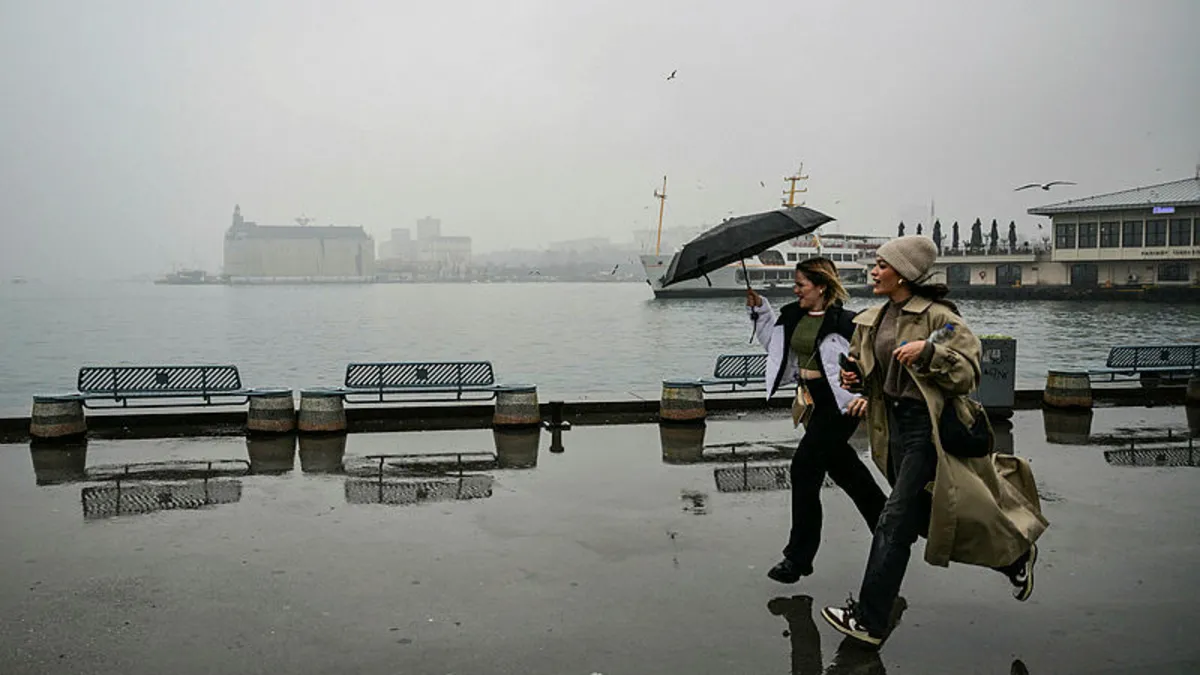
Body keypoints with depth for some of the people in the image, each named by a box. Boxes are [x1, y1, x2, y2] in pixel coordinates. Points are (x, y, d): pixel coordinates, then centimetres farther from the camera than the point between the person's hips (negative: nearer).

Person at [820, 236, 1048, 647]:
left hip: (929, 427, -9)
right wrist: (866, 393, 5)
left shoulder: (937, 316, -13)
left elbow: (969, 373, -15)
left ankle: (869, 621, -1)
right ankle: (1014, 556, 39)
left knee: (895, 522, -9)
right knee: (927, 518, 17)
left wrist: (928, 350, -27)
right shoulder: (874, 319, 9)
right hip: (896, 423, 9)